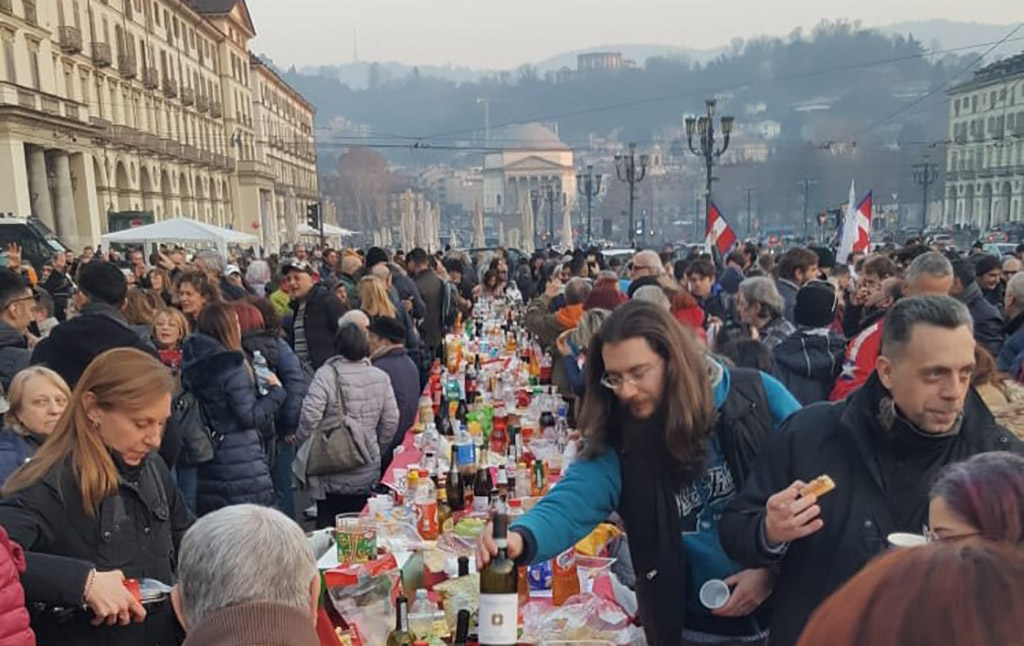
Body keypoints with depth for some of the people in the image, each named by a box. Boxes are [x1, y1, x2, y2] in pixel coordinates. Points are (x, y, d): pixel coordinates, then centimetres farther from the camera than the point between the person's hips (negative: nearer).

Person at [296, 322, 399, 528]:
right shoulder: (380, 377, 0)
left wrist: (305, 449, 1)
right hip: (367, 473, 4)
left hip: (332, 475, -3)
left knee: (327, 527, 7)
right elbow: (391, 421, 2)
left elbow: (310, 416, -16)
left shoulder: (326, 374, -12)